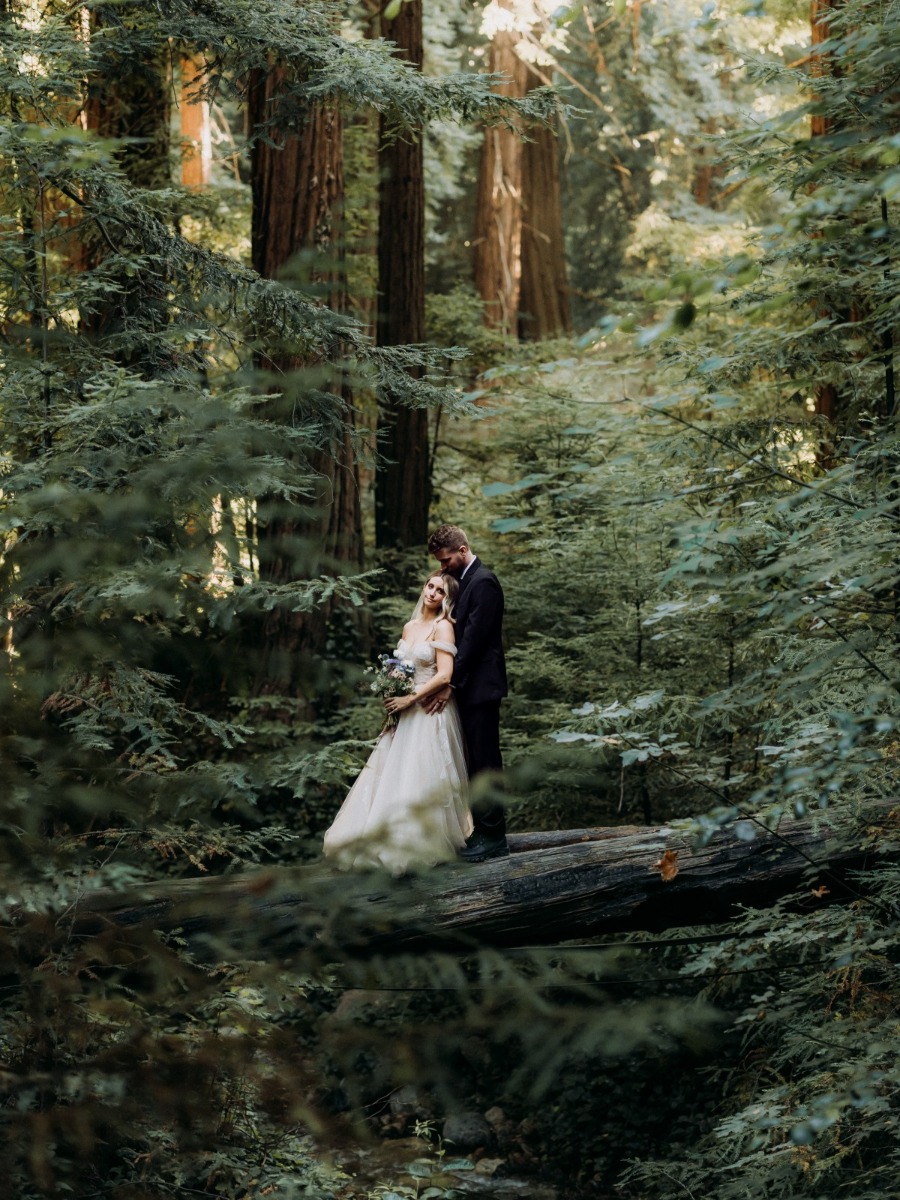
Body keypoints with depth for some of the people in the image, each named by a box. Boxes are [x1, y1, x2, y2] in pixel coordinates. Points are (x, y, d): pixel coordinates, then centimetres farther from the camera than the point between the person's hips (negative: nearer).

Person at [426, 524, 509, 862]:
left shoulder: (483, 582, -13)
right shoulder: (465, 581, 17)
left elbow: (474, 638, -18)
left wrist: (450, 685, -17)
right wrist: (450, 683, 10)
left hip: (480, 687, -10)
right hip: (469, 688, 10)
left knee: (484, 762, -6)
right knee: (476, 762, 10)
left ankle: (493, 838, -2)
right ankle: (482, 831, 14)